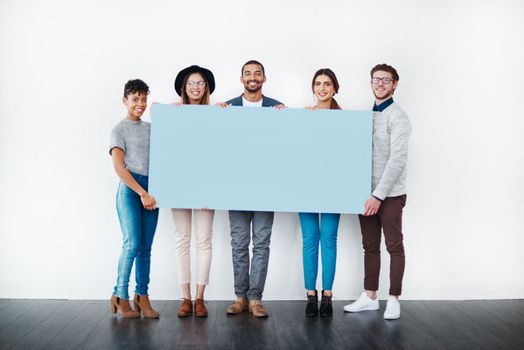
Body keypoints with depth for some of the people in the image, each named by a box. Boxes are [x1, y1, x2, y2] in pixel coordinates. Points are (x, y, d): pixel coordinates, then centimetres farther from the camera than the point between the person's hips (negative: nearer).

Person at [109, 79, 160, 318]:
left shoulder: (151, 128, 18)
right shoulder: (119, 130, 3)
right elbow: (119, 167, -7)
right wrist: (142, 193, -13)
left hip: (150, 189, 5)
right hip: (130, 189, -5)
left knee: (146, 247, 4)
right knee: (132, 243, -12)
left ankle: (142, 296, 9)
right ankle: (120, 296, 1)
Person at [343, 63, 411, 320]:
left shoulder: (396, 117, -9)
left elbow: (397, 160, -17)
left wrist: (379, 195, -19)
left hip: (390, 194, -6)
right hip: (367, 193, 6)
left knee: (394, 246, 3)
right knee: (370, 246, 11)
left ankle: (393, 299, 11)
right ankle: (369, 297, 20)